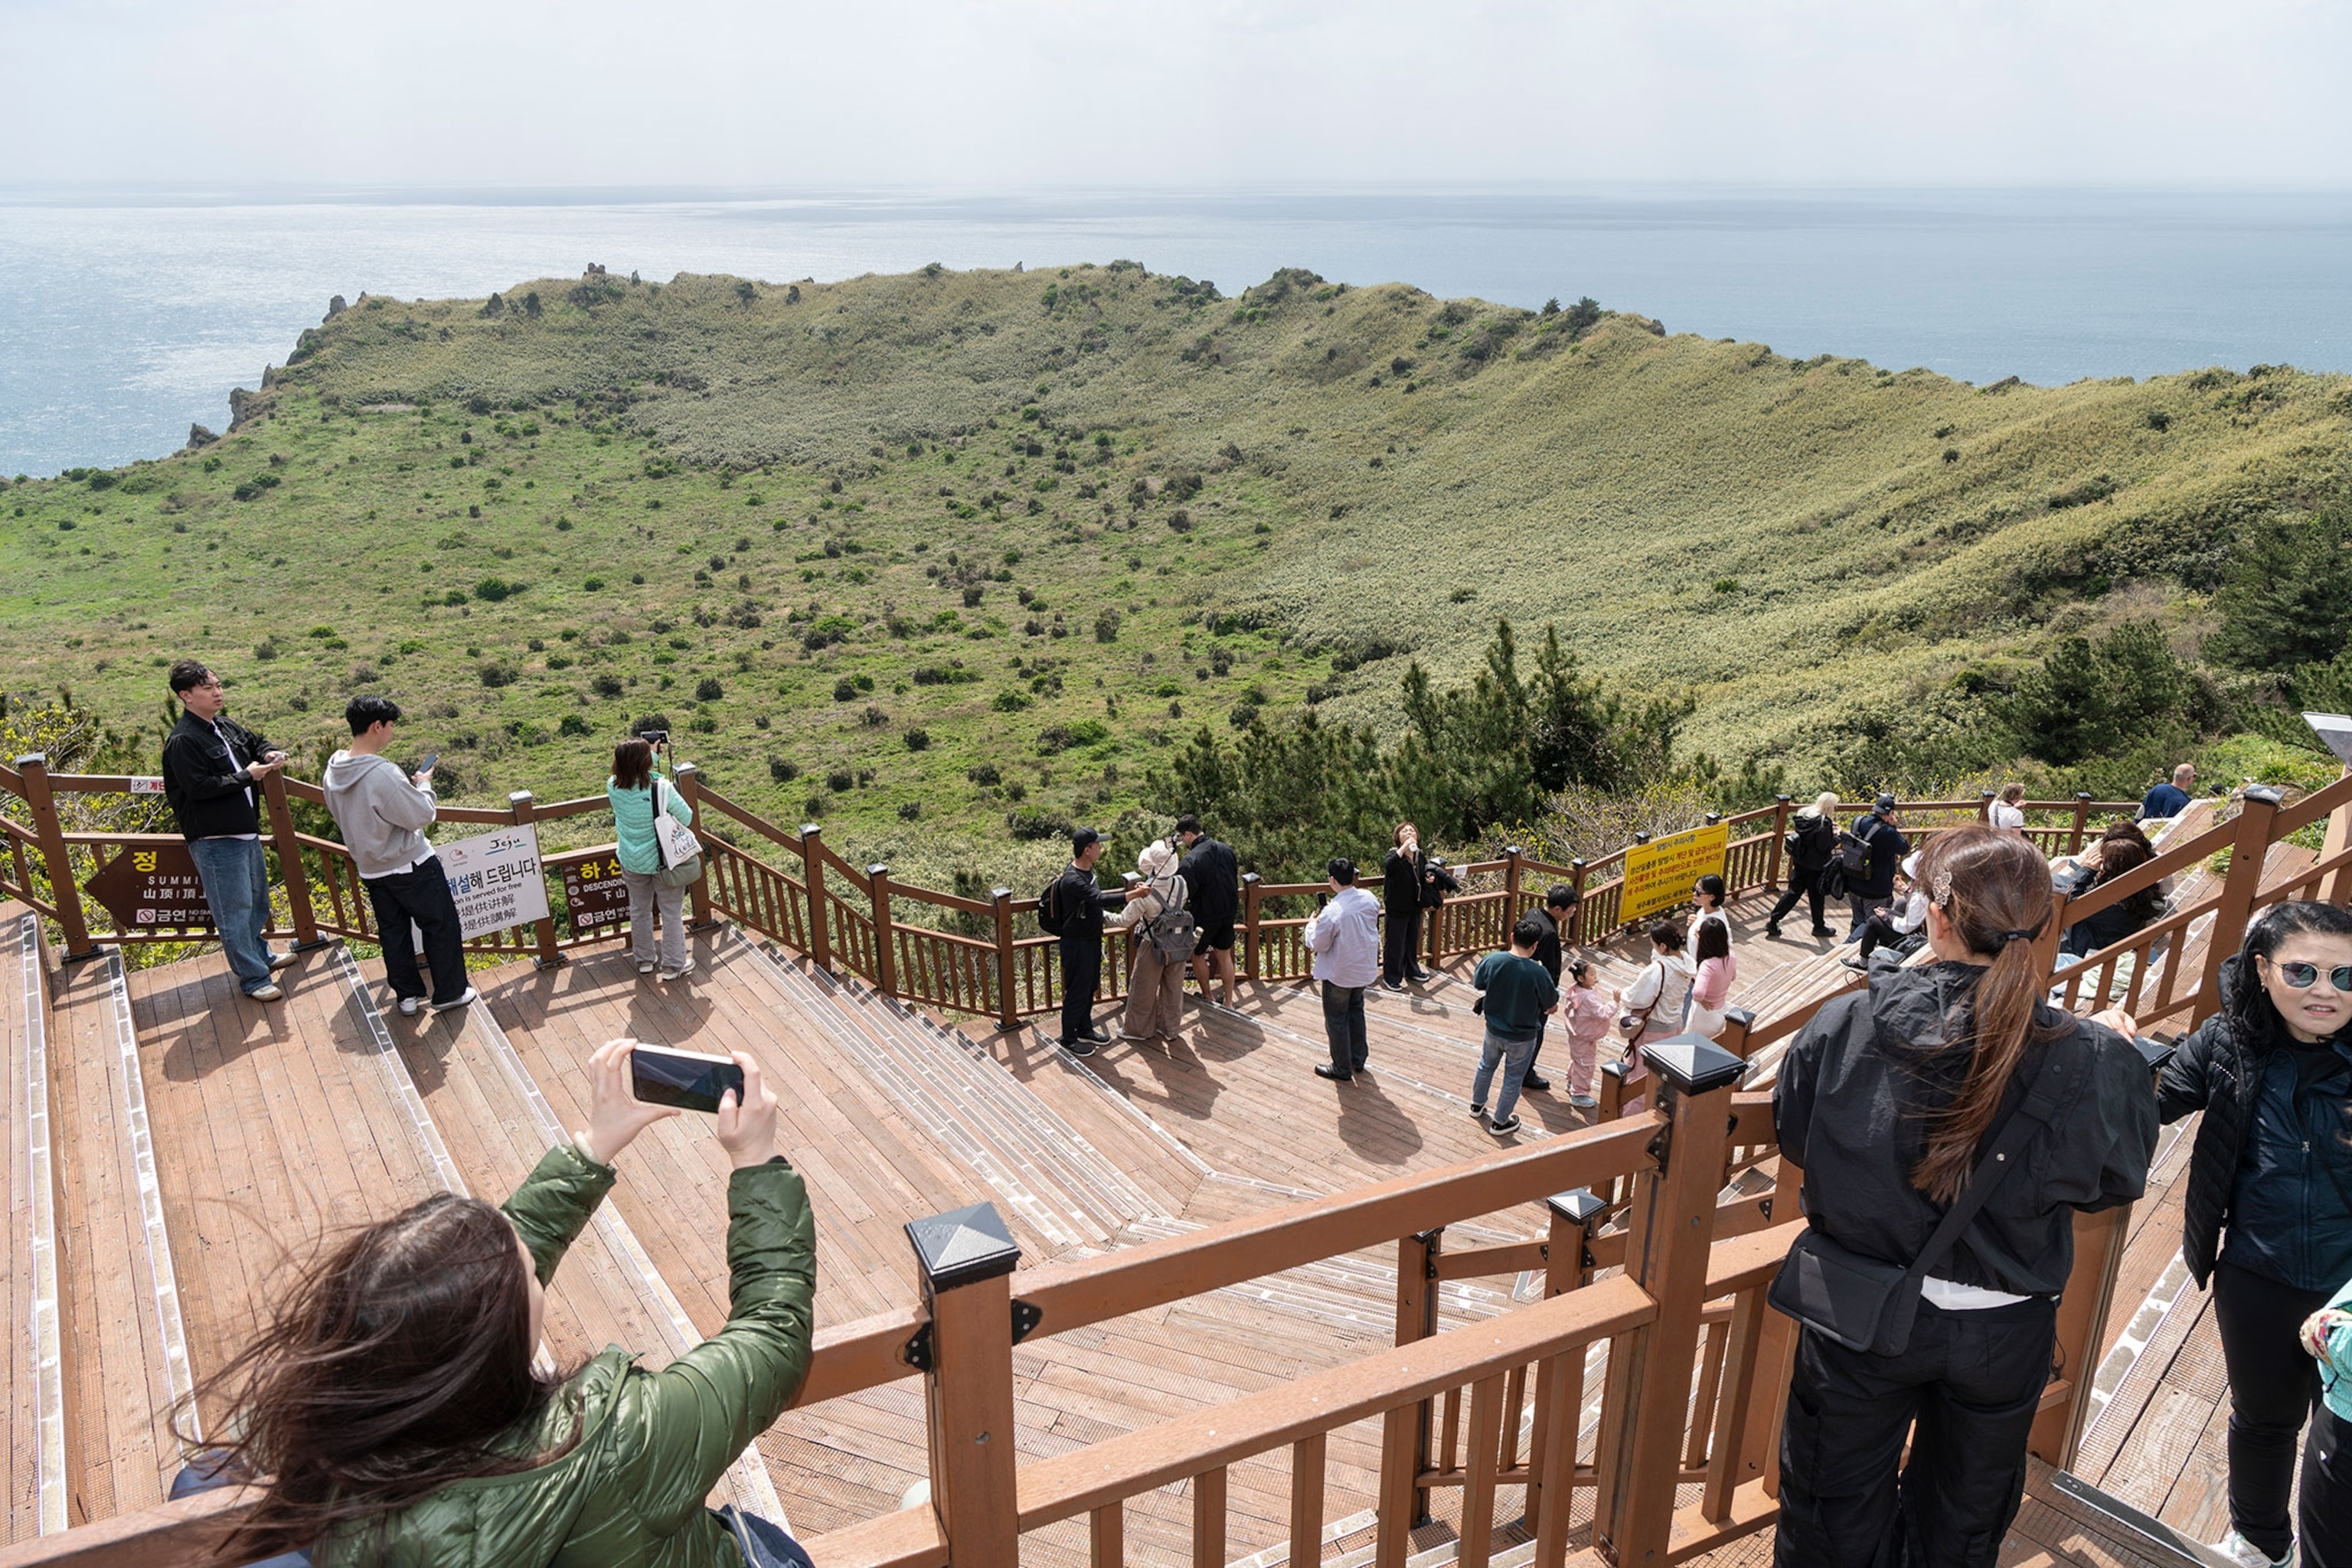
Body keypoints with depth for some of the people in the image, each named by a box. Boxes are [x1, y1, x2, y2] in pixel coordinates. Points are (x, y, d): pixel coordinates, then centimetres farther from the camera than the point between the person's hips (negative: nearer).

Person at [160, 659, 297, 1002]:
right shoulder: (182, 741, -17)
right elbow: (199, 787, -24)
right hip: (215, 842, -9)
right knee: (234, 910, 0)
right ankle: (253, 978, 8)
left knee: (257, 901, 24)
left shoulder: (225, 726, 10)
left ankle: (260, 954, 43)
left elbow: (254, 742, 27)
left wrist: (270, 754, 4)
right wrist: (247, 776, -17)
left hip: (246, 832, 9)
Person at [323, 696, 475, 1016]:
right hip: (410, 867, -7)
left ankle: (407, 995, 28)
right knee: (441, 926, 9)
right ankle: (449, 993, 17)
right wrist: (424, 785, -5)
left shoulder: (333, 771, -4)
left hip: (370, 869, 7)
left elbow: (341, 817, 11)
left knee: (392, 931, 18)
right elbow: (422, 816, -22)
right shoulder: (383, 773, -30)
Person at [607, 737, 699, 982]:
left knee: (639, 910, 22)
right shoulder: (662, 788, -27)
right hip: (664, 861, -4)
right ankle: (673, 965, 23)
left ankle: (645, 959, 37)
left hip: (631, 862, 4)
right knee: (672, 912, 13)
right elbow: (687, 819, -13)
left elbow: (632, 772, 10)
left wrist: (655, 755, 7)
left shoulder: (613, 787, -14)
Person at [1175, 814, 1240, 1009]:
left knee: (1197, 954, 16)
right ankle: (1228, 1001, 21)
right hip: (1228, 912, 6)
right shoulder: (1226, 849, 0)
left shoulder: (1190, 861, -23)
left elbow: (1183, 892, -22)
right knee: (1224, 956, 15)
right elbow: (1236, 878, 12)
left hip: (1205, 915, -6)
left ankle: (1207, 996, 26)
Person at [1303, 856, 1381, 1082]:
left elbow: (1317, 945, -19)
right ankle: (1359, 1059, 38)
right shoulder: (1369, 899, -10)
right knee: (1356, 1011, 26)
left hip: (1339, 974, -6)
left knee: (1337, 1019, 11)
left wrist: (1311, 924, -2)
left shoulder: (1332, 913, -30)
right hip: (1364, 968, 7)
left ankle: (1342, 1069, 23)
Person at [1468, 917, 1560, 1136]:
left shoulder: (1492, 960, -20)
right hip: (1522, 1038, -3)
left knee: (1486, 1066, 29)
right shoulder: (1538, 973, -28)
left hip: (1494, 1030, 3)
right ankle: (1500, 1123, 34)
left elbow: (1478, 984, 0)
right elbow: (1551, 1007, -14)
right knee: (1513, 1080, 18)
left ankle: (1477, 1105, 49)